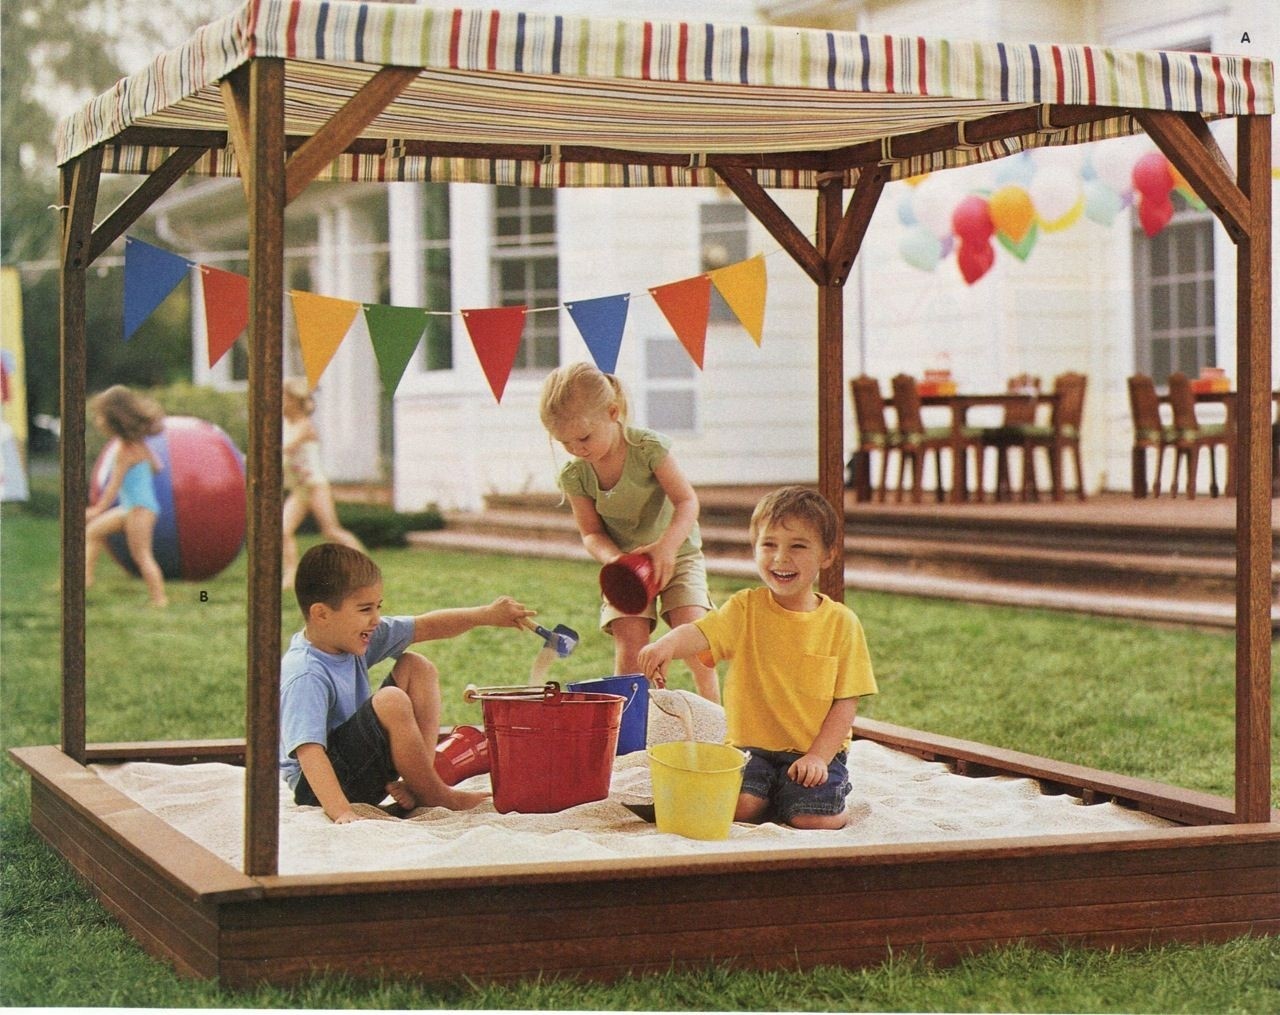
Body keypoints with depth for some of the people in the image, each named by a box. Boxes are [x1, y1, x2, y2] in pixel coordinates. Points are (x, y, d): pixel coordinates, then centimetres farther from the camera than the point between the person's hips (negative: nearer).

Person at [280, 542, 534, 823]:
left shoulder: (352, 636, -1)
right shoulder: (304, 677, -28)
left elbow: (426, 627, 8)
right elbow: (309, 751, -36)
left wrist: (487, 615, -2)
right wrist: (341, 812, -46)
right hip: (320, 787, -10)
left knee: (416, 667, 9)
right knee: (391, 702, -31)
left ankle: (415, 783, -6)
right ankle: (435, 796, -10)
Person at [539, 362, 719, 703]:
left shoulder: (648, 448, -18)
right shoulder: (575, 476, -10)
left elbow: (687, 502, -18)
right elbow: (591, 532, -3)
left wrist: (667, 545, -35)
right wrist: (612, 559, -25)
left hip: (676, 555, -2)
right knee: (630, 642, -14)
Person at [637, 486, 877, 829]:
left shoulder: (841, 623, -1)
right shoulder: (745, 608, -2)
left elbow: (846, 702, -2)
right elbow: (700, 634, -21)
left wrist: (818, 756, -14)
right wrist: (668, 644, -45)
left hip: (816, 753, -1)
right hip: (752, 747, 1)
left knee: (813, 820, -22)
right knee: (737, 806, -24)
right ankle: (774, 800, 9)